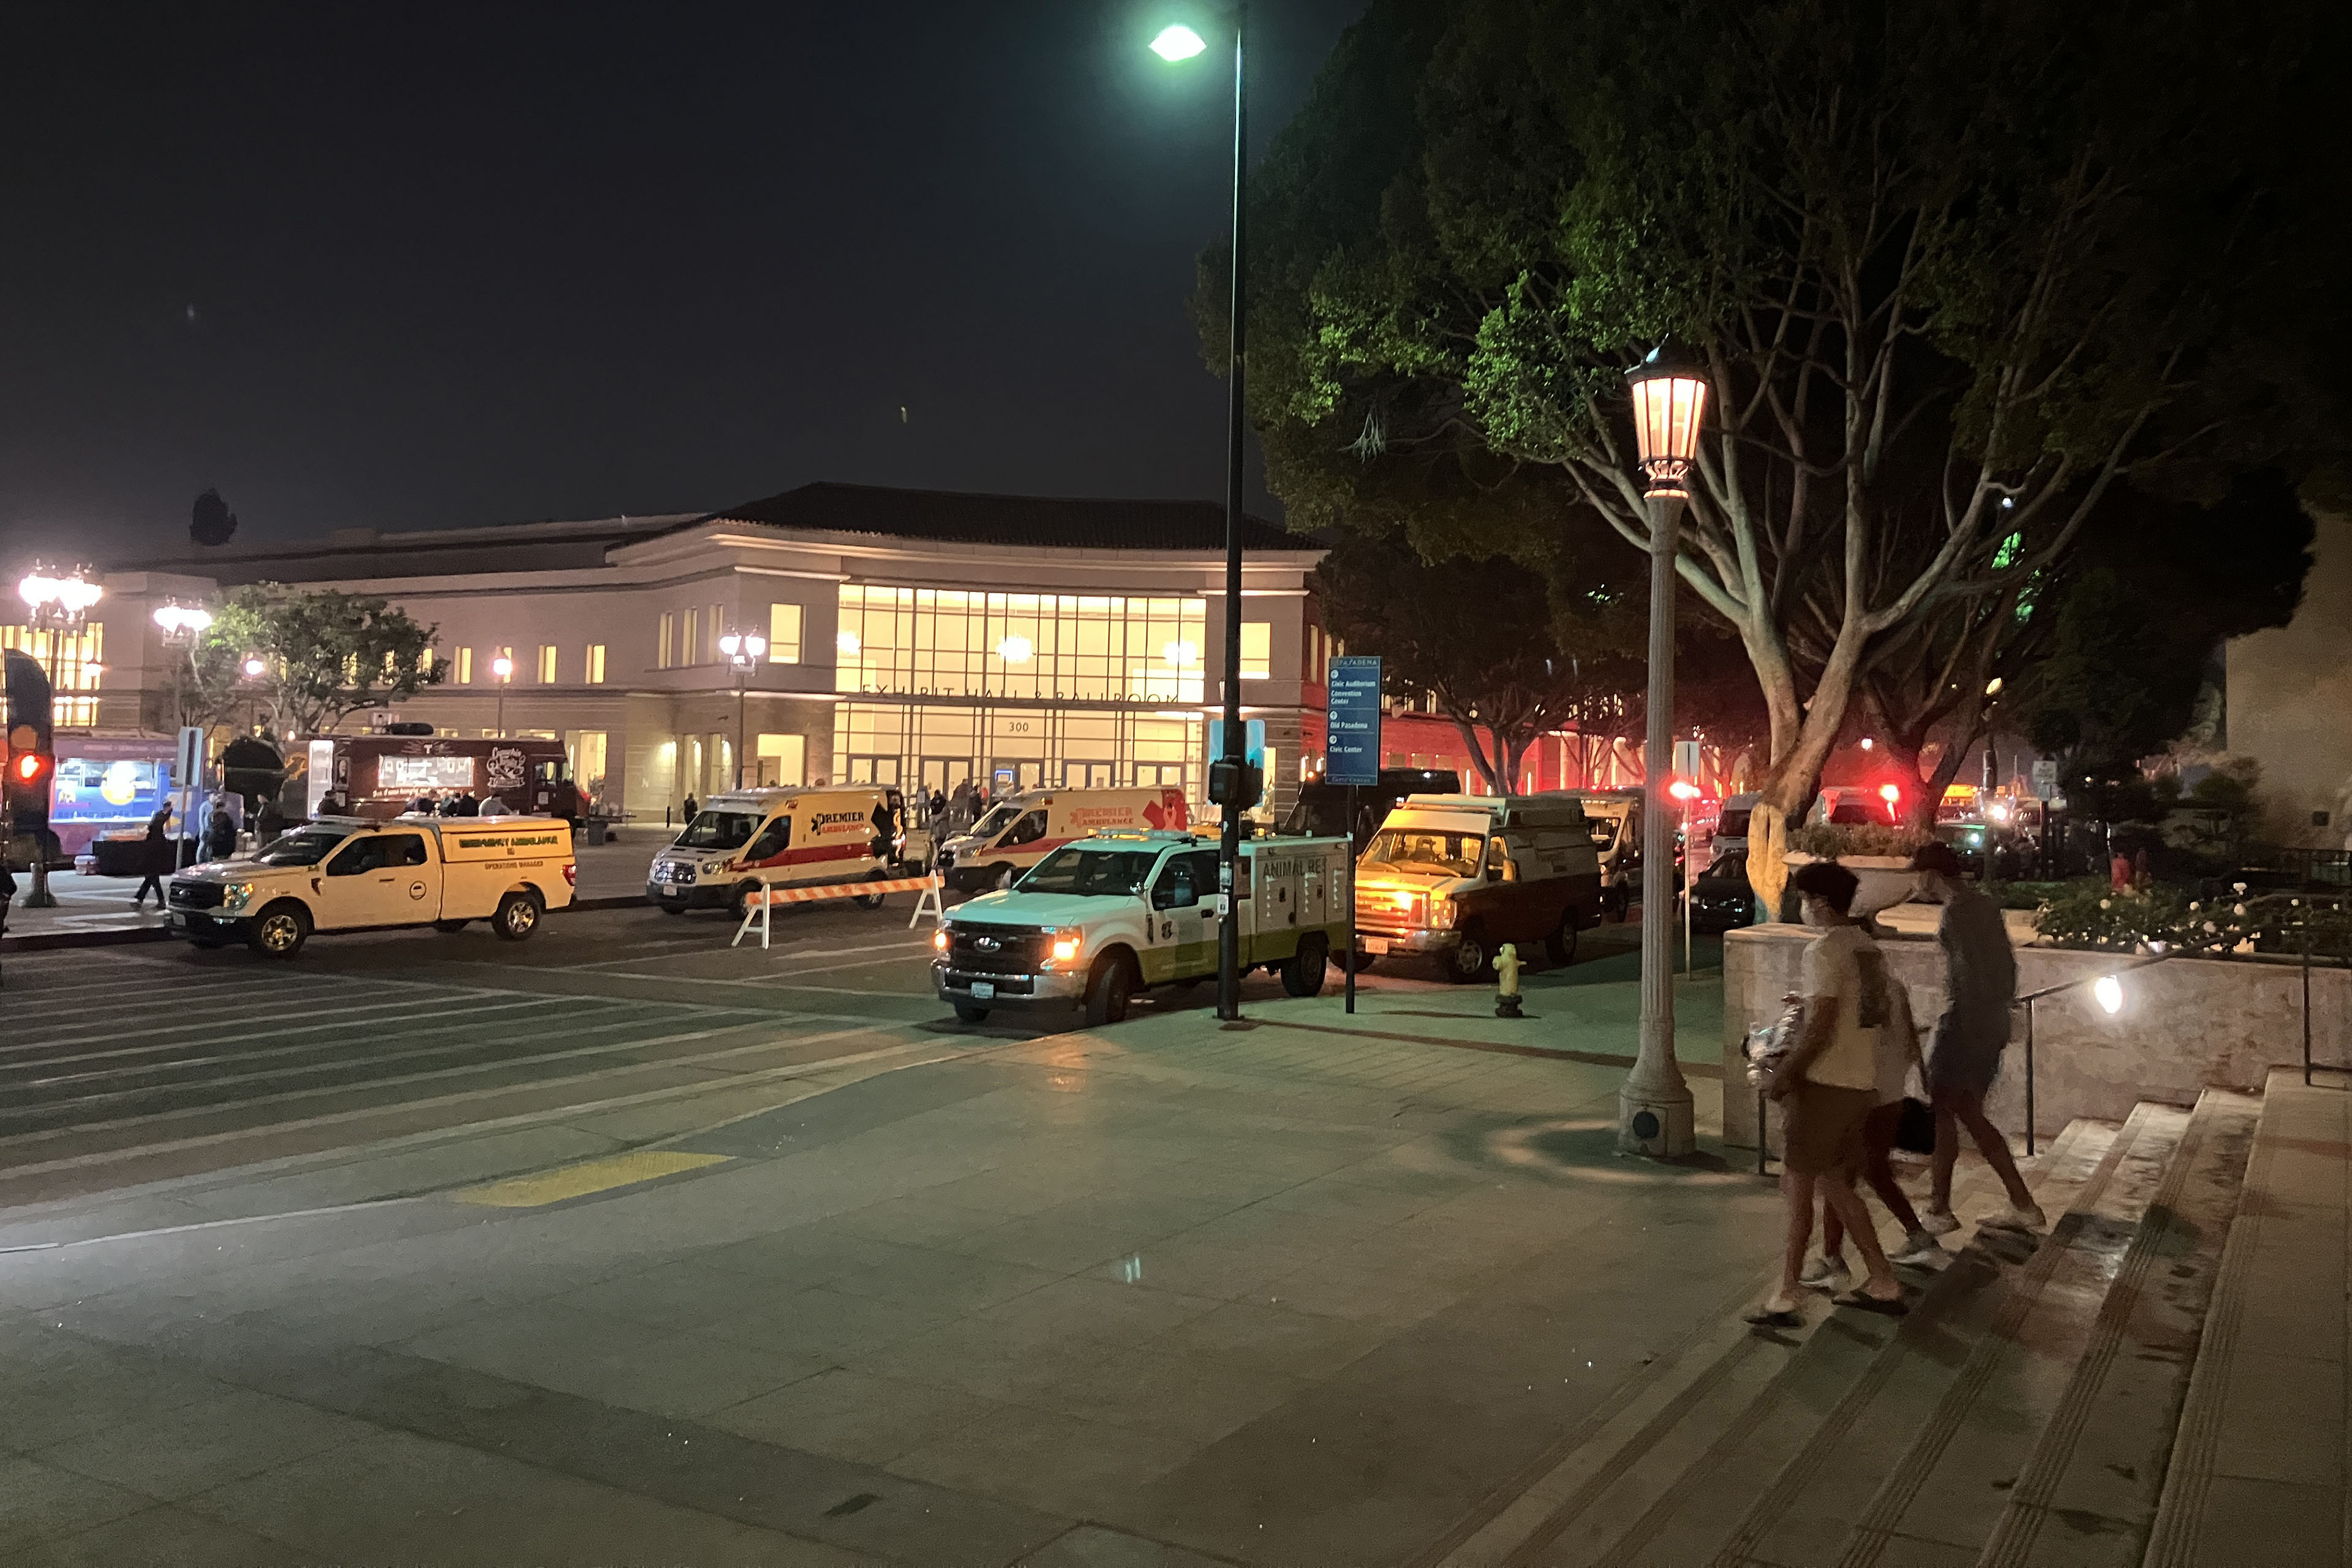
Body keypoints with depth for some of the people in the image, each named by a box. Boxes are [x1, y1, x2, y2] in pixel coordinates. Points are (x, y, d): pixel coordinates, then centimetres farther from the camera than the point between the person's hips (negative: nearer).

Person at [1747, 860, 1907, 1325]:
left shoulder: (1825, 951, -16)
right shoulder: (1869, 948, 11)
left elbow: (1820, 1028, -21)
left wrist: (1786, 1073, -10)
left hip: (1825, 1084, -9)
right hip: (1862, 1083, 9)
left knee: (1798, 1186, -1)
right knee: (1835, 1183, 18)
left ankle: (1786, 1297, 1)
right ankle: (1882, 1283, 20)